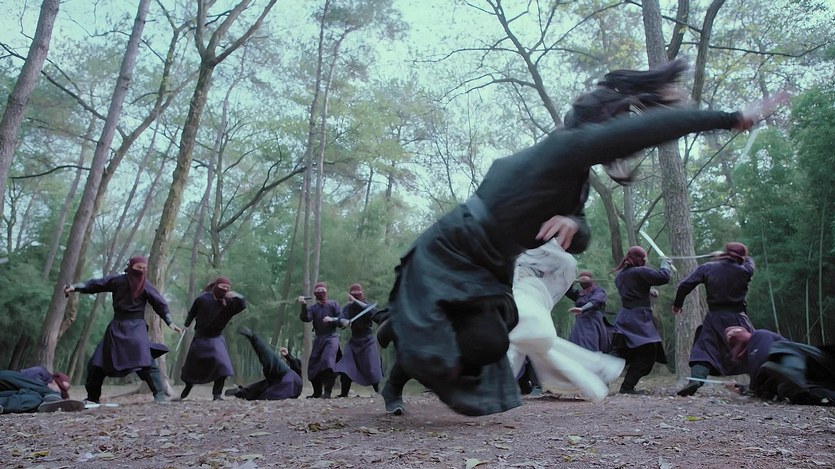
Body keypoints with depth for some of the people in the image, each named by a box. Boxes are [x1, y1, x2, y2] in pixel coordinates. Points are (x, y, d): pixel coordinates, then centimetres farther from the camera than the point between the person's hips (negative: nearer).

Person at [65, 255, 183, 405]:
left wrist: (170, 323, -8)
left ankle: (159, 394, -22)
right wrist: (75, 287, -8)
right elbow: (95, 284, 4)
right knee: (98, 362, 7)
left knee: (144, 358, -25)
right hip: (117, 326, 4)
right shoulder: (117, 280, 2)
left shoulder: (146, 286, -2)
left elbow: (161, 304, -1)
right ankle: (92, 397, 24)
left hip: (136, 326, -3)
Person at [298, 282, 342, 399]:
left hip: (331, 337, -4)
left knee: (327, 361, -24)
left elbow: (342, 321, -1)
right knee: (313, 366, 6)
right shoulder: (313, 308, 5)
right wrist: (303, 305, -29)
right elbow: (305, 318, -15)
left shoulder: (333, 304, 2)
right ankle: (317, 392, 24)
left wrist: (332, 319, -19)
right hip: (318, 339, 4)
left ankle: (327, 391, -21)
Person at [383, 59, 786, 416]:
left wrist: (572, 225, -15)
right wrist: (733, 119, -28)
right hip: (447, 261, -9)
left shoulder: (576, 177, 6)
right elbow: (652, 128, -36)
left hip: (482, 272, 9)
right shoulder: (564, 148, -23)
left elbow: (577, 243, 9)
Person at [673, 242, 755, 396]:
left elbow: (685, 285, -6)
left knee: (704, 349, -2)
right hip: (737, 319, 0)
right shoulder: (744, 271, -3)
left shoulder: (707, 268, -2)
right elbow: (749, 261, 21)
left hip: (714, 318, 0)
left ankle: (696, 379, -23)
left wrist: (677, 304, 7)